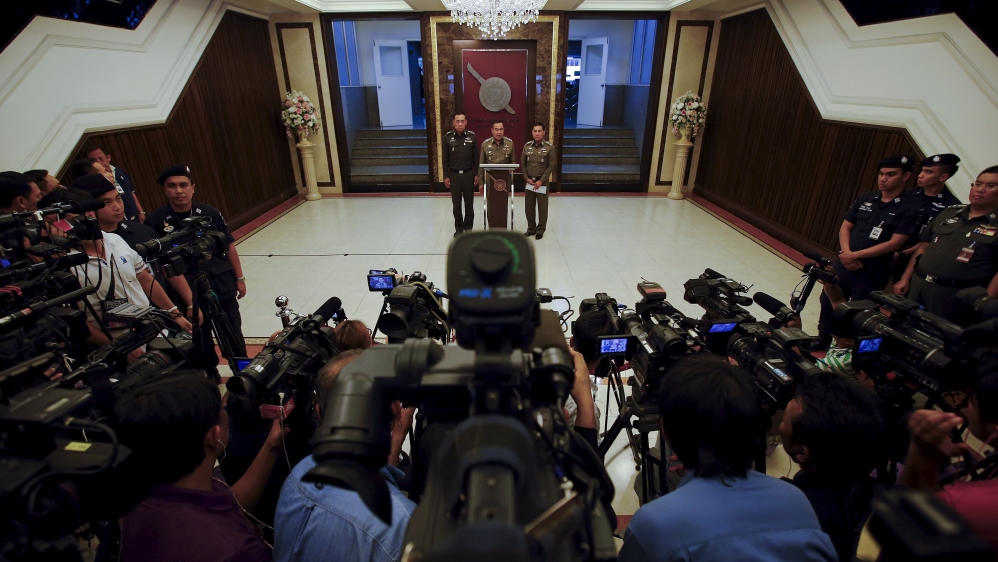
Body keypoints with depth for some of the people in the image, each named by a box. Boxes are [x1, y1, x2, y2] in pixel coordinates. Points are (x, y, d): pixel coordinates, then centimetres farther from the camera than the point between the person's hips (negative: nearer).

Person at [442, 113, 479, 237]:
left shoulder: (471, 136, -2)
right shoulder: (447, 137, -3)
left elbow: (476, 157, 2)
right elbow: (445, 158, 1)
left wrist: (477, 174, -1)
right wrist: (446, 176, -2)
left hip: (468, 174, 0)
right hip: (454, 174, 0)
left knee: (469, 202, 8)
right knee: (456, 203, 8)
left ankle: (468, 227, 22)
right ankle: (458, 228, 21)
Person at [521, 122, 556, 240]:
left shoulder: (549, 147, -7)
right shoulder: (527, 146, 4)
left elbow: (551, 166, -8)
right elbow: (523, 164, 8)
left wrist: (541, 180, -13)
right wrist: (526, 178, -4)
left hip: (542, 182, -3)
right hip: (529, 181, 3)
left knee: (542, 208, 4)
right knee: (528, 207, 8)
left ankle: (540, 230, 17)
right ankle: (531, 229, 24)